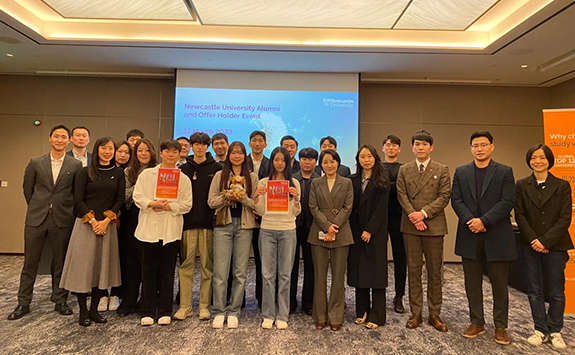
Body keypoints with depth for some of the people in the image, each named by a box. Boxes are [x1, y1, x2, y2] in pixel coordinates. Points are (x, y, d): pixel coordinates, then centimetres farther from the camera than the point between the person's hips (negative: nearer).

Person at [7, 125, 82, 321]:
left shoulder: (75, 165, -1)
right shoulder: (36, 162, 3)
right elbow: (27, 188, 13)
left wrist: (66, 209, 6)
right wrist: (37, 208, 14)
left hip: (62, 220, -1)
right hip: (36, 218, 1)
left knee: (60, 262, 8)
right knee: (30, 262, 8)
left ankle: (60, 301, 21)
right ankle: (23, 303, 21)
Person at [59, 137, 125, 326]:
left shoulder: (118, 173, 6)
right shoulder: (85, 172, 2)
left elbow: (120, 200, 1)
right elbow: (78, 199, -3)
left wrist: (106, 220, -10)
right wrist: (92, 221, -13)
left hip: (108, 225, 2)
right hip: (85, 224, -2)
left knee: (103, 266, 5)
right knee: (83, 265, 1)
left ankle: (94, 309, 18)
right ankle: (83, 311, 13)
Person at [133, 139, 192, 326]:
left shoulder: (184, 179, 6)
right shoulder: (146, 174, 7)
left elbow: (186, 205, 0)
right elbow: (137, 197, 0)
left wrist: (167, 207, -12)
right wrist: (153, 204, -15)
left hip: (171, 230, 0)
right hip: (148, 228, 0)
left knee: (167, 271, 6)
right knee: (148, 270, 6)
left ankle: (165, 312, 17)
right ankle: (147, 312, 17)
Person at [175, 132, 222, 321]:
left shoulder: (216, 168, 5)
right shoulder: (183, 169, 9)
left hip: (208, 223, -1)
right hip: (188, 222, 1)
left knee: (207, 265, 4)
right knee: (186, 265, 5)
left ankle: (204, 306, 15)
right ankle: (185, 306, 15)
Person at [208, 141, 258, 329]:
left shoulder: (252, 177, 8)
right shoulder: (219, 175, 8)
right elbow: (211, 201, 3)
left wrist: (244, 198, -15)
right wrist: (227, 195, -13)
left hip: (244, 226, 1)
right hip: (223, 225, 0)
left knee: (240, 272, 5)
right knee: (220, 271, -1)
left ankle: (234, 312, 17)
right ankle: (219, 312, 12)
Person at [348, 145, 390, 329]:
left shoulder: (382, 181, -1)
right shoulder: (353, 180, 9)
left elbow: (381, 207, -8)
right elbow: (351, 207, 7)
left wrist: (370, 230, -14)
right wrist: (355, 230, -2)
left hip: (375, 231, -4)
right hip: (357, 231, 4)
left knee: (376, 271, 1)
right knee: (359, 270, 7)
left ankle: (376, 316, 10)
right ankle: (362, 311, 19)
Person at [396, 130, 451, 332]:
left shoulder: (442, 170, 4)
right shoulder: (404, 170, 9)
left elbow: (444, 196, -4)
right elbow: (402, 196, 2)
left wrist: (424, 213, -15)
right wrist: (413, 216, -12)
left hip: (434, 226, -1)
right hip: (410, 226, 1)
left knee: (434, 271, 6)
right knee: (413, 270, 6)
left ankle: (434, 314, 18)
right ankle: (416, 313, 16)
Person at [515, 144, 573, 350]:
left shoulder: (562, 186, 0)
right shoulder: (522, 185, 3)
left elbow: (565, 218, -6)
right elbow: (519, 215, -1)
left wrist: (545, 241, -14)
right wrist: (533, 240, -11)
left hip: (555, 246, -1)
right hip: (530, 246, 1)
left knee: (556, 291, 7)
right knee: (535, 290, 8)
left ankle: (555, 331, 23)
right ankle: (540, 330, 21)